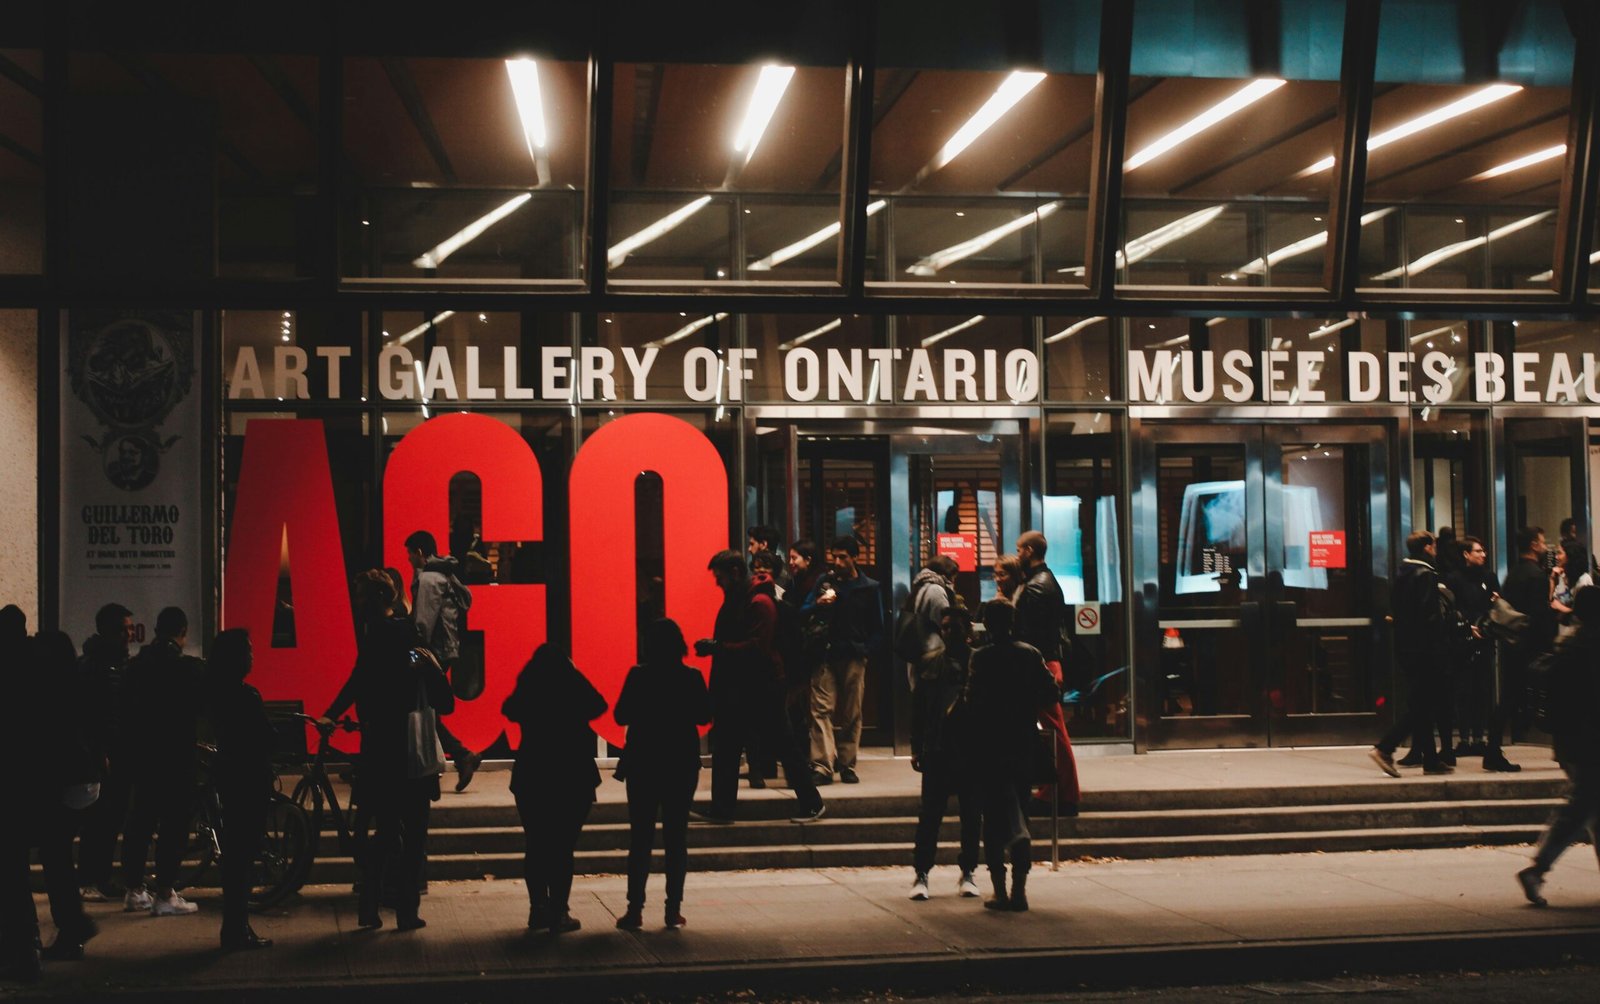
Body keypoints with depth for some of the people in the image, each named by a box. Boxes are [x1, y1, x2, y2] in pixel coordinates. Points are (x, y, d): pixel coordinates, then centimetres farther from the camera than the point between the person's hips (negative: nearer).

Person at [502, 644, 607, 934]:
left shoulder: (526, 693, -4)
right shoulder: (575, 690, -10)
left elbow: (508, 709, 15)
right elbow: (598, 706, 7)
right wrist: (574, 675, 9)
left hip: (530, 778, 3)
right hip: (573, 779, -3)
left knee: (535, 846, 12)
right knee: (562, 848, -1)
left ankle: (538, 910, 15)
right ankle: (558, 913, -2)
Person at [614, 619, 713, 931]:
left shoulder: (638, 675, -9)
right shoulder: (691, 677, -5)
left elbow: (621, 716, -6)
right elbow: (704, 716, 5)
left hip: (643, 762, -1)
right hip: (682, 763, 1)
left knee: (640, 836, 5)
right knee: (676, 836, 7)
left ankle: (635, 909, 1)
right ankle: (674, 910, 5)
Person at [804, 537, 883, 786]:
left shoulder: (869, 587, 8)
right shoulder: (824, 581, 11)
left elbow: (877, 628, 12)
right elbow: (803, 613, 7)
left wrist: (865, 650, -2)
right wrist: (818, 604, -13)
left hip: (853, 658, 0)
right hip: (826, 655, 0)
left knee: (851, 714, 3)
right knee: (822, 710, -10)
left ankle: (847, 765, 11)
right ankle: (822, 766, -15)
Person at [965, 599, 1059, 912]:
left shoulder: (981, 657, -11)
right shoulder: (1031, 654, 0)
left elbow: (973, 701, -16)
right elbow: (1052, 693, -2)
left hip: (989, 747, -3)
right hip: (1023, 743, 3)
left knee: (993, 819, 3)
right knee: (1020, 813, 12)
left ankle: (1000, 891, 0)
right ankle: (1019, 890, 10)